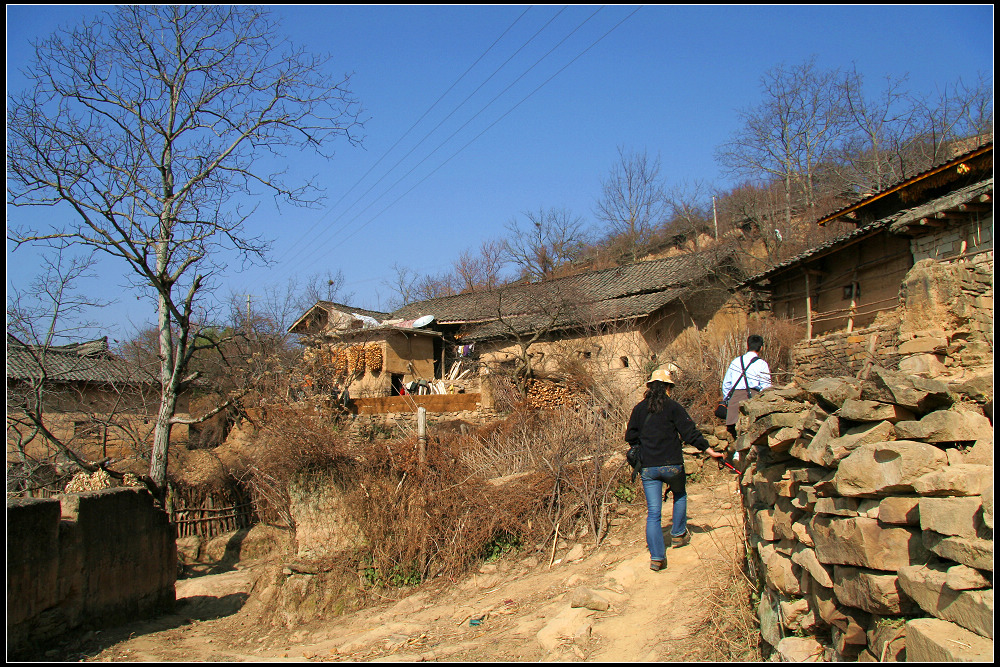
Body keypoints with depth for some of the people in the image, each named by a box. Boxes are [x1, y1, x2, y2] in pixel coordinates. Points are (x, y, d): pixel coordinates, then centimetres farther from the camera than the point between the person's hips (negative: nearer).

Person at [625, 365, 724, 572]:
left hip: (648, 468, 2)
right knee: (680, 495, 30)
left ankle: (656, 557, -2)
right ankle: (678, 534, 35)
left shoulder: (639, 409, 5)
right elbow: (690, 432, -8)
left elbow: (630, 437, 10)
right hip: (672, 465, -2)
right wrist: (709, 450, -1)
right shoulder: (673, 407, -5)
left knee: (653, 512, 4)